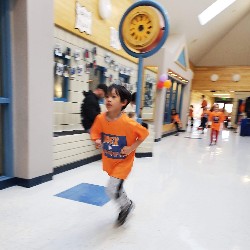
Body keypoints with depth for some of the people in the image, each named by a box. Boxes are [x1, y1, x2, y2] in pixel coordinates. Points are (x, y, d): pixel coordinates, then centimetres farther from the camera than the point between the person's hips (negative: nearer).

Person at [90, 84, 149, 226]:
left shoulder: (128, 123, -28)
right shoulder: (101, 118, -15)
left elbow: (144, 133, -15)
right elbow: (95, 132, 3)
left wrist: (132, 147, -19)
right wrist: (98, 141, -16)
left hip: (123, 161, -5)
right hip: (109, 160, 6)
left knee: (112, 189, -8)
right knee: (116, 186, 23)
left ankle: (126, 206, 25)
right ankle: (127, 204, 53)